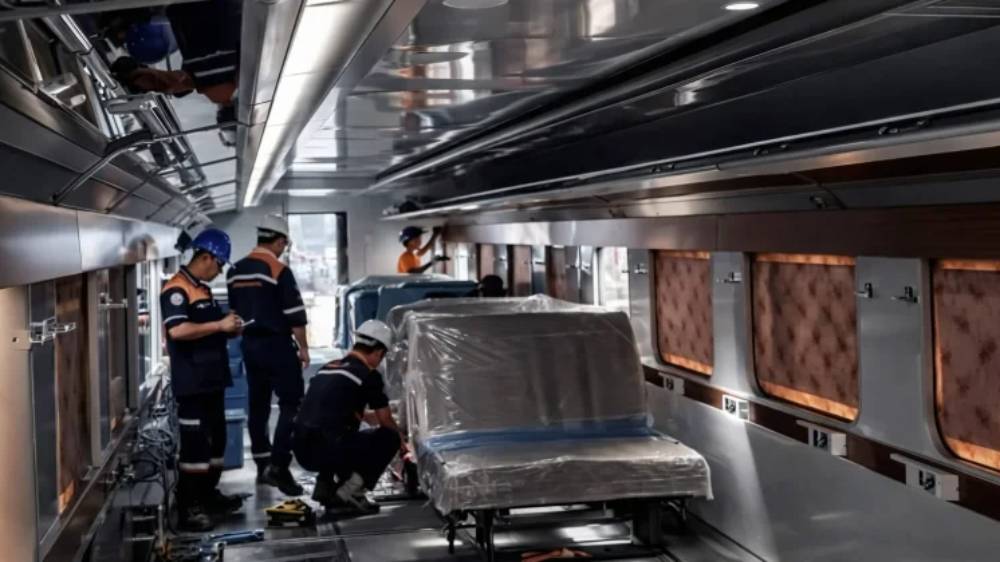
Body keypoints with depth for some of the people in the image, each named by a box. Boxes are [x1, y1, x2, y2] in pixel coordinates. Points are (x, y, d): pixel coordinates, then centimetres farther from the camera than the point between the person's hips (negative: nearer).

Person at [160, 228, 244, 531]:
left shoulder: (202, 289, 17)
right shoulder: (176, 289, -14)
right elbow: (177, 330, -27)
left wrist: (228, 328, 8)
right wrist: (219, 325, -21)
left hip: (212, 379, 10)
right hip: (192, 382, -10)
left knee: (216, 438, 16)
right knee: (194, 443, -7)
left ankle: (209, 495, 28)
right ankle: (188, 508, -2)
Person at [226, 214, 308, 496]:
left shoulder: (235, 271, 8)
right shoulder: (279, 271, -14)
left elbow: (234, 310, 16)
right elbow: (295, 316, -14)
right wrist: (303, 347, -5)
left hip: (249, 345, 8)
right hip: (277, 345, -7)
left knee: (258, 405, 13)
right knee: (291, 404, -4)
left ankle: (263, 465, 18)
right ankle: (279, 466, -12)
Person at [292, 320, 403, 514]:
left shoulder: (328, 367, 20)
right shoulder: (369, 375, -1)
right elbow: (386, 422, 9)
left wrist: (370, 418, 48)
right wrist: (400, 439, 30)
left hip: (302, 451, 7)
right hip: (327, 450, -7)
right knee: (389, 438, 8)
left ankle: (325, 483, 16)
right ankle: (349, 491, -1)